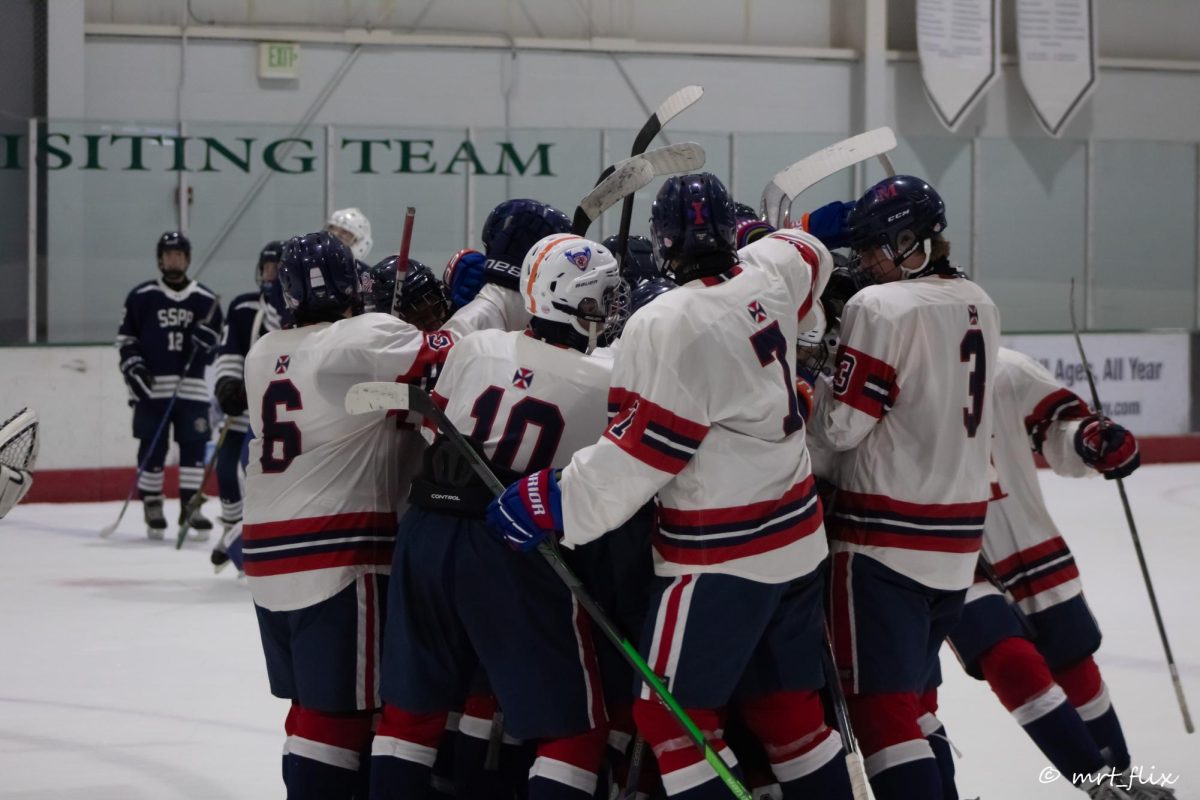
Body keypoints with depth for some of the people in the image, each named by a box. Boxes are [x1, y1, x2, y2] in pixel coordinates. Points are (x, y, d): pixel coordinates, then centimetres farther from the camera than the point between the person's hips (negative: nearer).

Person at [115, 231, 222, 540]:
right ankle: (152, 508, 9)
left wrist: (208, 338, -10)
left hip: (191, 387, 1)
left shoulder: (205, 299, 7)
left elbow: (216, 340, 13)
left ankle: (190, 506, 5)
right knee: (152, 447, 0)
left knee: (194, 445, -2)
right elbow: (126, 336, 6)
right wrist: (133, 367, -7)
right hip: (151, 387, -1)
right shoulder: (141, 296, 3)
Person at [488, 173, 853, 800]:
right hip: (797, 537, 8)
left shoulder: (667, 326, -21)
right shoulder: (767, 279, 1)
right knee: (787, 704, 16)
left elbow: (638, 454, -21)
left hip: (723, 557, -8)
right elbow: (809, 254, 26)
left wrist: (553, 503, -13)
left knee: (671, 712, -1)